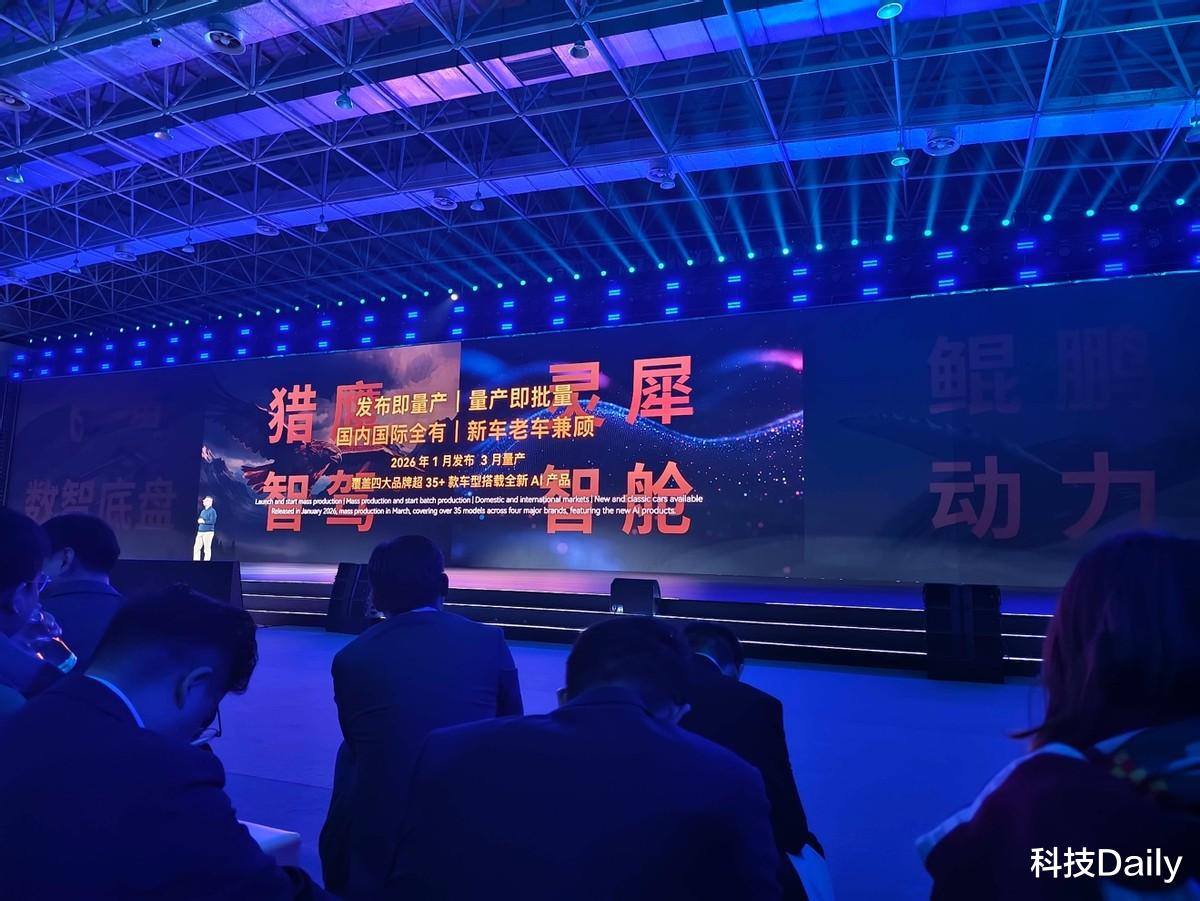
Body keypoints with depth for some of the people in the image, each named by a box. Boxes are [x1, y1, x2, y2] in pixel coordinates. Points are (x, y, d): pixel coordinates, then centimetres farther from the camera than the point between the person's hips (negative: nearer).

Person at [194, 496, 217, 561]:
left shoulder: (212, 511, -6)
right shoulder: (203, 511, 19)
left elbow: (213, 521, -15)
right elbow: (199, 520, 21)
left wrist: (204, 521, -13)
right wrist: (199, 520, 0)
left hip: (208, 532, -8)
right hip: (200, 531, 8)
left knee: (207, 549, -5)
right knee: (196, 548, 5)